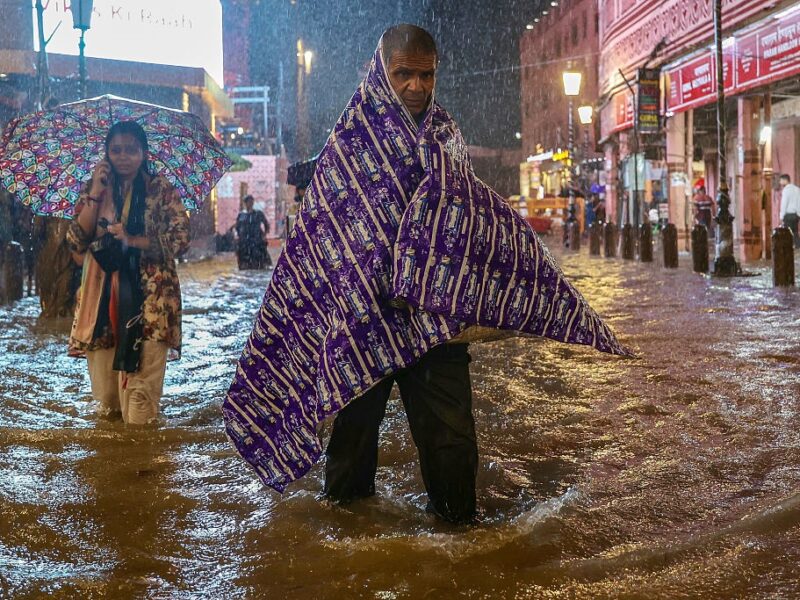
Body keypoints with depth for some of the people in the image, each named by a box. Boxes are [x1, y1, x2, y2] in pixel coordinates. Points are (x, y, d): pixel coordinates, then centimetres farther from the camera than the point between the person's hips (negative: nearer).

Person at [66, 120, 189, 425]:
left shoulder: (161, 190, 4)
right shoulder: (94, 188, 12)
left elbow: (180, 239, -3)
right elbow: (77, 242, 3)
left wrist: (132, 240, -13)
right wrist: (95, 194, -4)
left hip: (149, 295, -3)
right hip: (102, 294, 3)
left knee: (142, 374, -12)